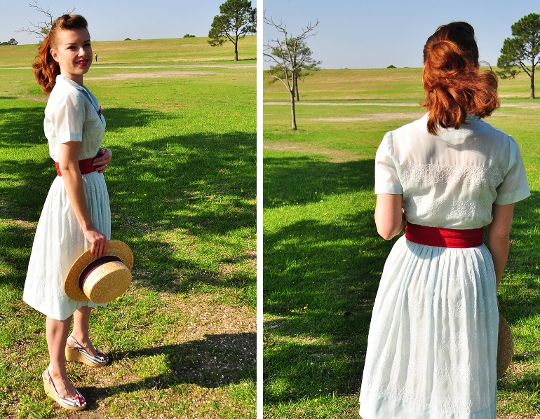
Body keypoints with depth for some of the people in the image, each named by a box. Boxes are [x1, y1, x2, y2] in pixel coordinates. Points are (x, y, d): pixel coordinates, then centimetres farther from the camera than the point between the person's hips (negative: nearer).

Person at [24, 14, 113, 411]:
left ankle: (80, 340, 48)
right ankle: (56, 374, 20)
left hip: (91, 186, 10)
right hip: (73, 196, -10)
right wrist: (87, 226, -25)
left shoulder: (78, 90, 8)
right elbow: (68, 167, -26)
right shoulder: (69, 96, -22)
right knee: (66, 283, 4)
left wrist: (101, 152, 2)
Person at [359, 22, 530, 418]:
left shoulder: (397, 141, -13)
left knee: (406, 370, 18)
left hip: (412, 268, 0)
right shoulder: (503, 147, -10)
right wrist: (492, 287, 11)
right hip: (469, 271, 0)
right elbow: (500, 235, -3)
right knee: (461, 382, 17)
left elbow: (386, 227, -13)